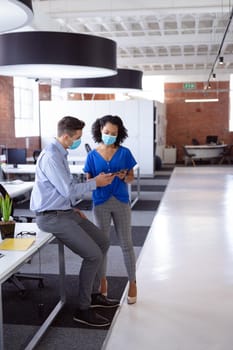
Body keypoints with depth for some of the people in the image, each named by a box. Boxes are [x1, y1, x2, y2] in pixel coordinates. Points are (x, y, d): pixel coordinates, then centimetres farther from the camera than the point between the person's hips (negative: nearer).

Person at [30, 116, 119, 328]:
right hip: (52, 217, -10)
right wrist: (96, 183, -10)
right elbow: (68, 190, -22)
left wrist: (73, 209, 12)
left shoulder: (60, 154, 12)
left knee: (103, 243, 11)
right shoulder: (51, 157, -20)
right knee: (93, 255, -16)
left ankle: (94, 294, 23)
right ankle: (83, 310, -1)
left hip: (65, 212, 10)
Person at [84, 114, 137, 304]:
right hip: (101, 204, 1)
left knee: (126, 244, 5)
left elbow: (131, 178, 4)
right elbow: (88, 181, 4)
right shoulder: (92, 155, 1)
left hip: (121, 202, -1)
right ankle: (103, 282, 27)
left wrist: (124, 177, -17)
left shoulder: (124, 153, 0)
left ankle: (132, 283, 18)